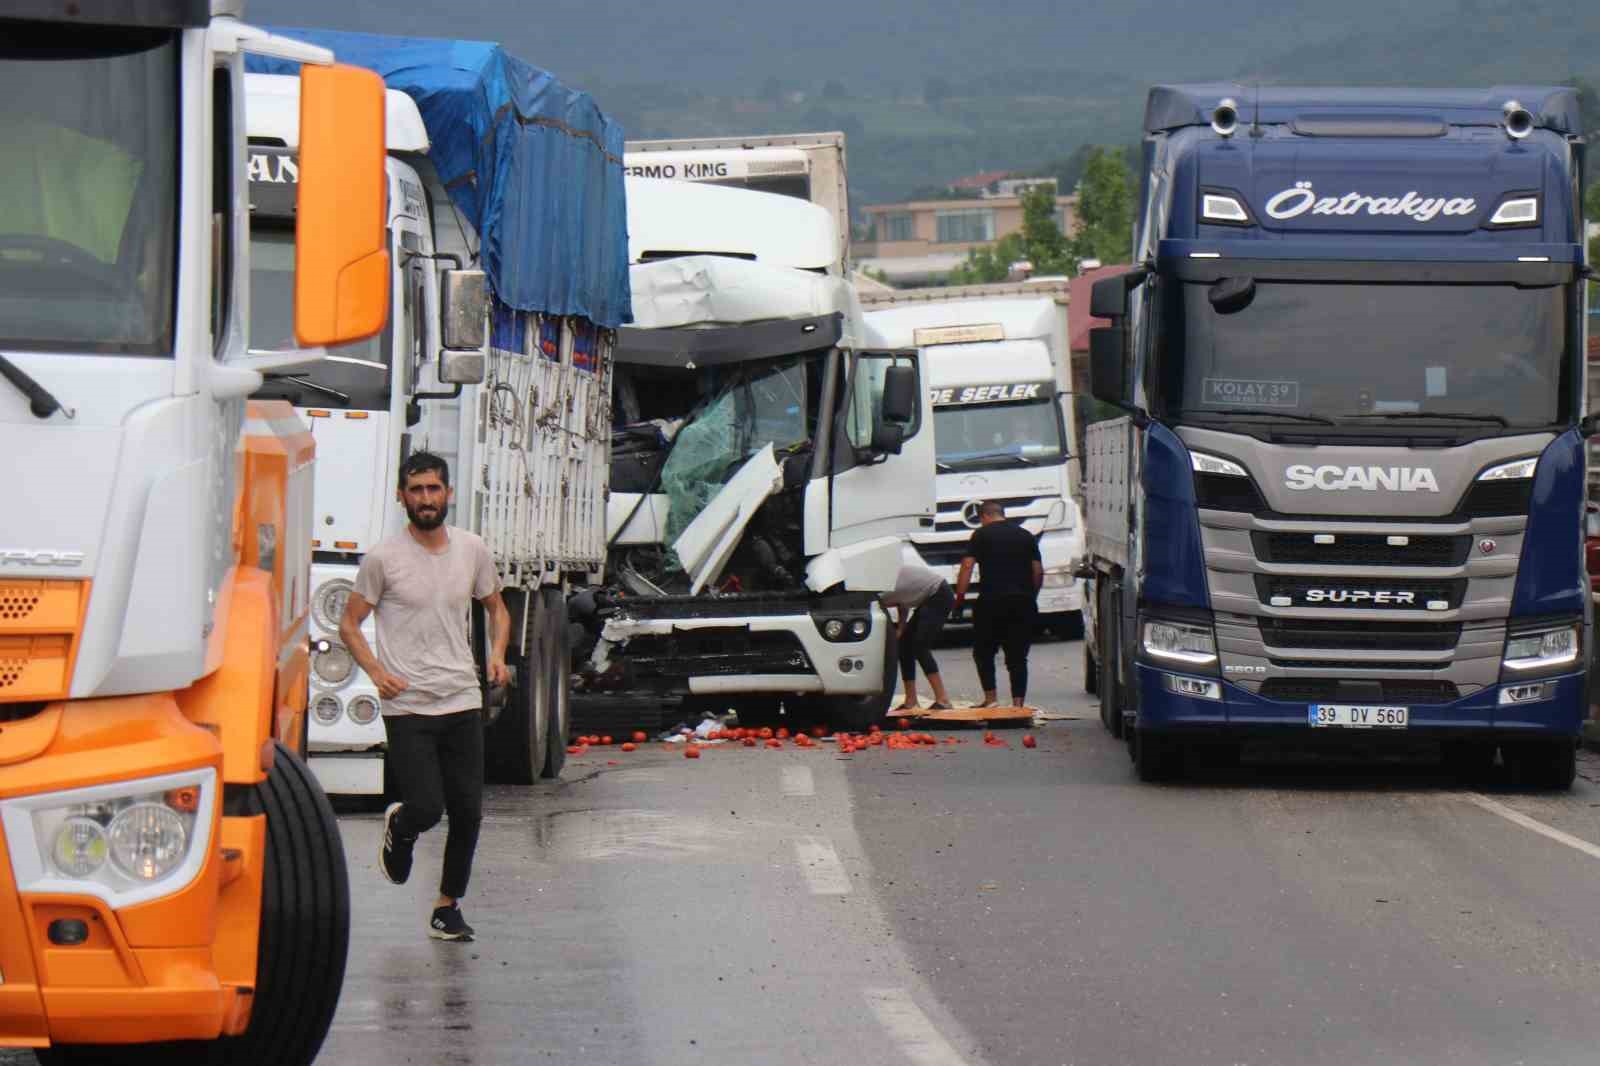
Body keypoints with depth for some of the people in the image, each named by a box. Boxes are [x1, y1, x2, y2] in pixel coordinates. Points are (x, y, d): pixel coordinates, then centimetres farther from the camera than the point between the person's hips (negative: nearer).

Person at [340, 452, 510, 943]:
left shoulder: (472, 551, 7)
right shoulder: (383, 558, -4)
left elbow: (496, 607, 22)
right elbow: (350, 624, 2)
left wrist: (497, 655, 3)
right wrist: (376, 671, -14)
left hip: (463, 703, 4)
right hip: (408, 707, -4)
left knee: (468, 814, 2)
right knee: (426, 809, -13)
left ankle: (448, 907, 17)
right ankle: (399, 828, 24)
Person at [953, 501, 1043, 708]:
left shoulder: (981, 535, 2)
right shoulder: (1026, 536, 14)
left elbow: (967, 567, -6)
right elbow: (1038, 572, 12)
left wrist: (960, 597, -1)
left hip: (992, 601, -3)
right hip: (1023, 602, 3)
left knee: (983, 652, 11)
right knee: (1018, 657, 5)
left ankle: (990, 697, 1)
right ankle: (1019, 703, -2)